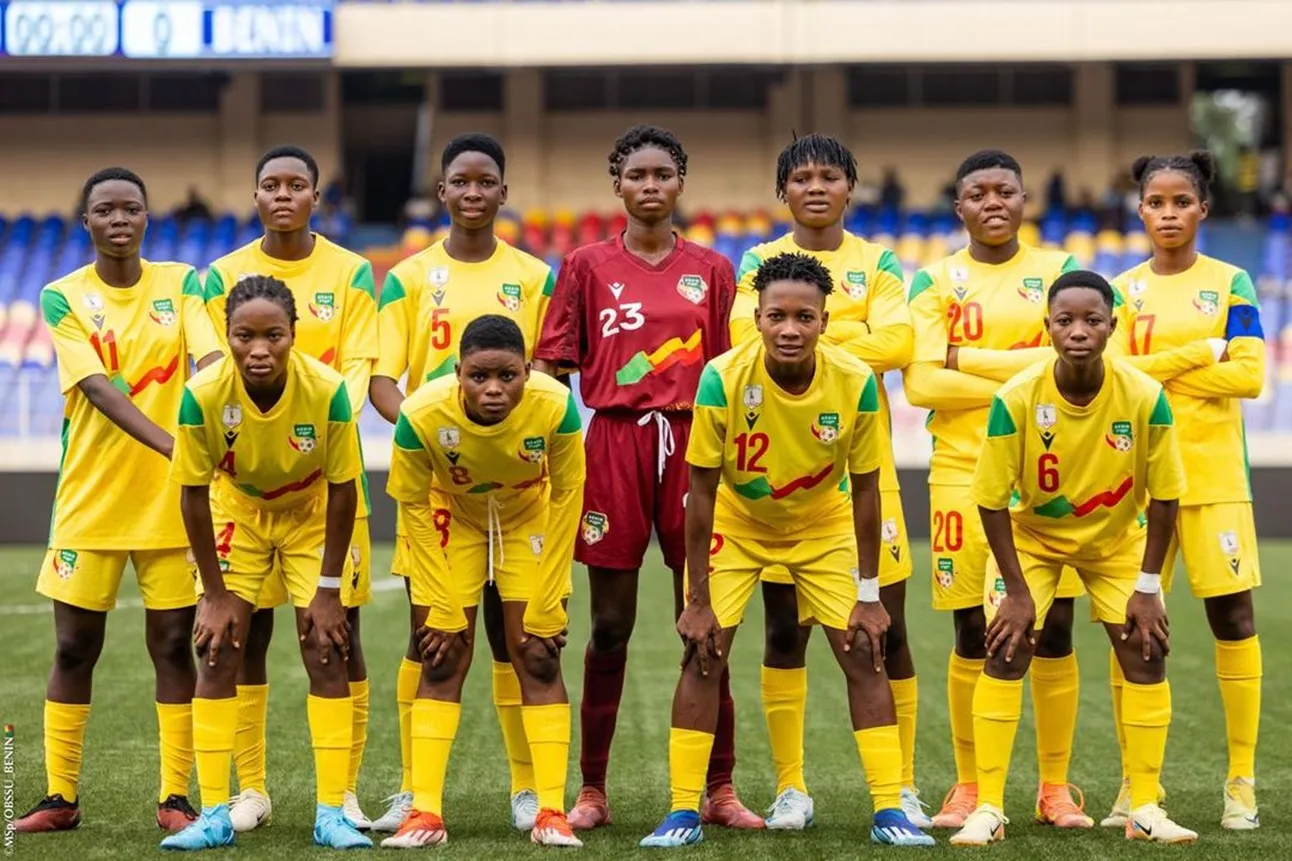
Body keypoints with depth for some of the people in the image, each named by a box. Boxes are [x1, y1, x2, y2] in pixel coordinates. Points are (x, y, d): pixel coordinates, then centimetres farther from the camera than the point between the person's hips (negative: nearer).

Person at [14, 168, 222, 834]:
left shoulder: (182, 284, 3)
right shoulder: (64, 298, -2)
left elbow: (208, 362, -11)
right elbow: (98, 386, -15)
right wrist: (170, 443, -30)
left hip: (170, 497, 1)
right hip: (90, 497, -1)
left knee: (173, 644, 1)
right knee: (74, 648, 4)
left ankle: (174, 798, 8)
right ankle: (60, 798, 13)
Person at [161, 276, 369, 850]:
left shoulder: (327, 391, -31)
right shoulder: (204, 394, -29)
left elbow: (342, 490, -18)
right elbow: (193, 493, -17)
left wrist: (328, 589, -15)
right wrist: (214, 592, -14)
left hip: (311, 516, -1)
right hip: (236, 511, 1)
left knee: (327, 655, -7)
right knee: (216, 653, -6)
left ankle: (331, 813, -1)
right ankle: (214, 814, 0)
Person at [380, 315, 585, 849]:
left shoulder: (555, 407, -34)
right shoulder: (422, 415, -34)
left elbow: (566, 495, -18)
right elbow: (414, 506, -17)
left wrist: (548, 600, -14)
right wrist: (440, 606, -14)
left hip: (530, 515, 0)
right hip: (455, 515, 0)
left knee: (538, 656, -5)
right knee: (441, 660, -4)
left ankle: (551, 813, -4)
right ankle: (426, 813, -2)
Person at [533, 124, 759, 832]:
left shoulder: (710, 270, 9)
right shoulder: (587, 267, 6)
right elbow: (553, 365, 5)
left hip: (691, 441, 1)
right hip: (614, 439, -1)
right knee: (610, 625, 2)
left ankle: (720, 789, 7)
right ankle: (592, 791, 10)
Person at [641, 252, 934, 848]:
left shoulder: (856, 383, -25)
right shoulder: (723, 379, -29)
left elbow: (864, 490, -13)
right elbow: (702, 491, -21)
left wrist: (868, 596, -11)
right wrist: (698, 600, -20)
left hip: (824, 526, 1)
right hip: (736, 522, -1)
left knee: (863, 655, -6)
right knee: (703, 654, -11)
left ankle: (889, 811, 2)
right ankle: (683, 812, -2)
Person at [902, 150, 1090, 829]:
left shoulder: (1060, 272, 7)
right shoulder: (937, 281, 4)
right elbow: (920, 383, -9)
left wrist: (966, 358, -10)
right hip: (965, 473, -1)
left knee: (1054, 631, 0)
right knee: (973, 633, 0)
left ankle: (1055, 788, 10)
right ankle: (968, 789, 11)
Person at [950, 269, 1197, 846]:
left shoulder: (1145, 397, -26)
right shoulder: (1016, 399, -29)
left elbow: (1163, 495, -15)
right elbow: (993, 499, -20)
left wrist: (1147, 586, -15)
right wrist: (1016, 589, -19)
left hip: (1116, 537, 1)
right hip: (1030, 534, -1)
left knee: (1145, 653, -7)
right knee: (1006, 651, -13)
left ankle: (1145, 810, 4)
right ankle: (988, 809, -7)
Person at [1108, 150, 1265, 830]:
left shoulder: (1230, 283, 4)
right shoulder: (1123, 289, 7)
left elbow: (1249, 375, -8)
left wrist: (1155, 369, -8)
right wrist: (1204, 352, -11)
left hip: (1214, 474, -1)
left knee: (1232, 615, -3)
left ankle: (1242, 782, 4)